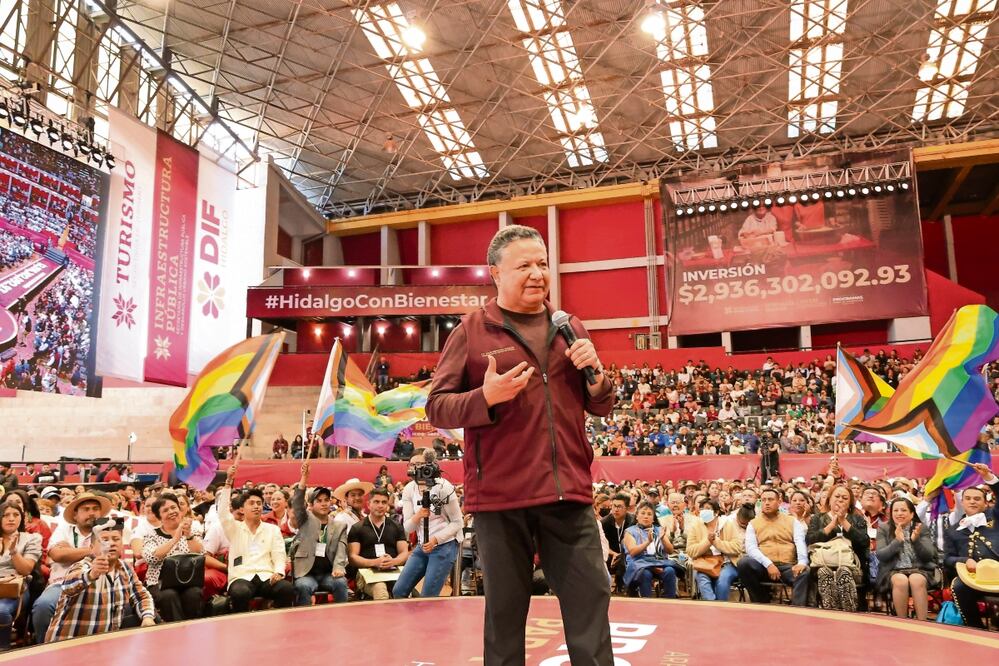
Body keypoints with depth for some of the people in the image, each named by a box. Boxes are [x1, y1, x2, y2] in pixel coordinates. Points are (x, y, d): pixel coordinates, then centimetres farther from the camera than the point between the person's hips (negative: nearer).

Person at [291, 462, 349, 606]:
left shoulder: (340, 526, 15)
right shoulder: (306, 520, 11)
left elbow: (341, 550, 3)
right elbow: (297, 503, -7)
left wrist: (338, 568, -17)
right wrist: (304, 478, -20)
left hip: (329, 573, 1)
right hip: (306, 572, -1)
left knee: (341, 583, -29)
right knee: (303, 586, -32)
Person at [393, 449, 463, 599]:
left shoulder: (443, 487, -13)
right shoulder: (409, 489, 0)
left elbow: (457, 523, -9)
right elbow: (407, 528, -1)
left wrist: (435, 540, -22)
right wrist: (418, 515, -23)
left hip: (444, 546, -6)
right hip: (422, 546, 6)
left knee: (427, 597, -7)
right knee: (398, 591, 5)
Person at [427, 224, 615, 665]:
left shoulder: (570, 329, 13)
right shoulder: (471, 331, 0)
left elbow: (602, 407, 18)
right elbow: (436, 406, -3)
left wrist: (594, 373, -3)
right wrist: (486, 397, -20)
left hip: (568, 492, 4)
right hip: (501, 495, -3)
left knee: (591, 597, 7)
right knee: (505, 609, 8)